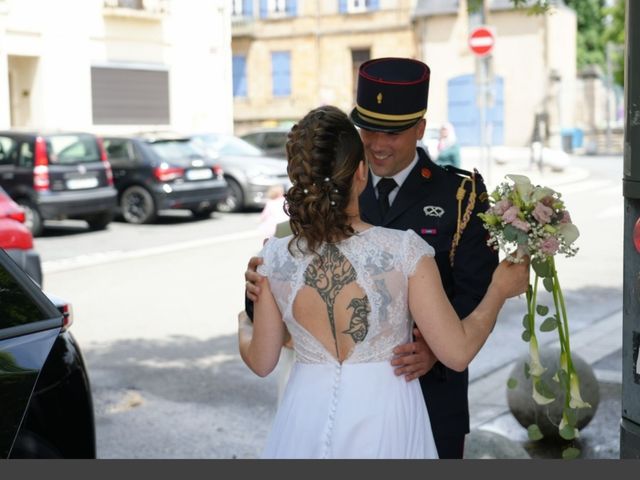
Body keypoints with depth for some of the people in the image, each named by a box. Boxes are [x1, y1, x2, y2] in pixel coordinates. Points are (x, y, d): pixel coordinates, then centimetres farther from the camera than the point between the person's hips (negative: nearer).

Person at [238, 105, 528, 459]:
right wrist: (499, 290, 2)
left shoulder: (275, 259, -12)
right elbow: (457, 352, -14)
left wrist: (241, 326, 22)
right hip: (384, 422, -2)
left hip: (308, 420, 2)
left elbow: (261, 361, 0)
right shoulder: (405, 251, -19)